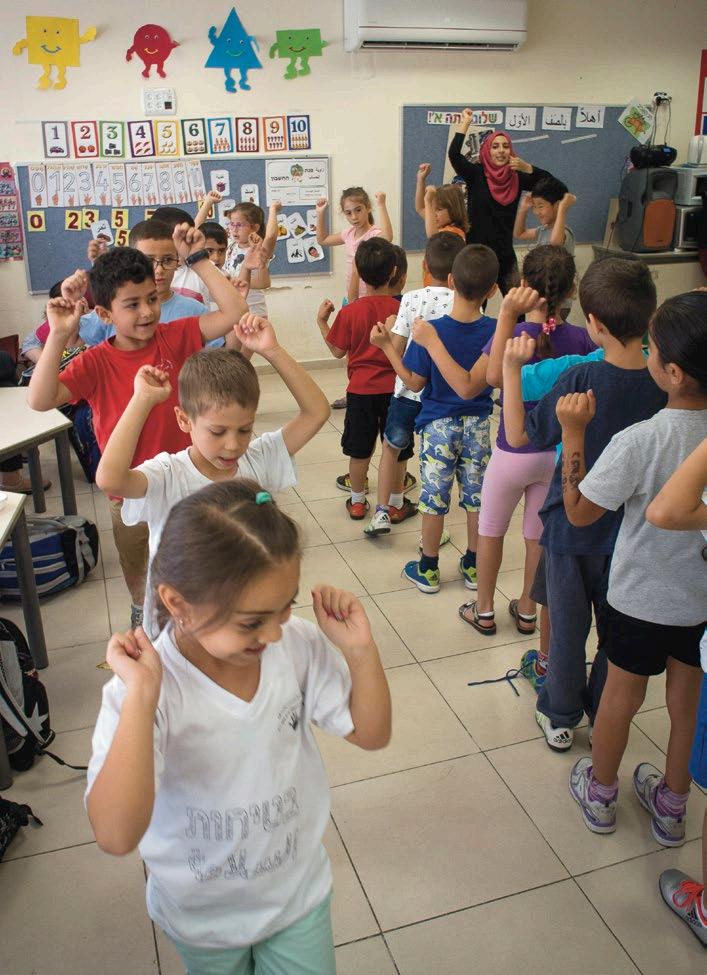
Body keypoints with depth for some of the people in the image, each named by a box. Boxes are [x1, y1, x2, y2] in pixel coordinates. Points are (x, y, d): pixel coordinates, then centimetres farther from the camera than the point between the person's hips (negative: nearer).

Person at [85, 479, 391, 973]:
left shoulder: (299, 645, -20)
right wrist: (142, 695, -46)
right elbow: (116, 836, -39)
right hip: (203, 914, -2)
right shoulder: (145, 691, -31)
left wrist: (361, 650, -25)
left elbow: (371, 734, -9)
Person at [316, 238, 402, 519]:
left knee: (359, 448, 12)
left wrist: (321, 321, 9)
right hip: (395, 388, 0)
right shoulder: (402, 309, -9)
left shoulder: (350, 312, -10)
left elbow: (338, 351, -1)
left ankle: (357, 501, 24)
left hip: (361, 389, 0)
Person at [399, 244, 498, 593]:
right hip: (477, 424, 3)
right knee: (476, 496, 15)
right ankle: (473, 565, 28)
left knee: (434, 498, 9)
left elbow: (415, 383, -12)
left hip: (438, 423, -2)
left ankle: (428, 570, 21)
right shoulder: (495, 331, -10)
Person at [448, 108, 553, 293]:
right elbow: (454, 154, -18)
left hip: (505, 254, 4)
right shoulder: (476, 174, -4)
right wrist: (465, 123, -11)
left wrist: (527, 168, -13)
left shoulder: (516, 178, 5)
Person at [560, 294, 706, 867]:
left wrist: (574, 435, -16)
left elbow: (580, 512, -18)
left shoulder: (639, 441, -29)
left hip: (642, 598, -4)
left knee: (621, 696, 17)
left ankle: (600, 794, 40)